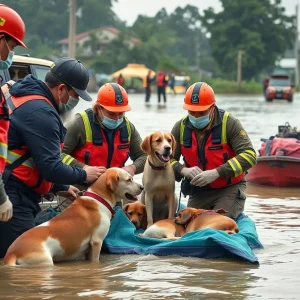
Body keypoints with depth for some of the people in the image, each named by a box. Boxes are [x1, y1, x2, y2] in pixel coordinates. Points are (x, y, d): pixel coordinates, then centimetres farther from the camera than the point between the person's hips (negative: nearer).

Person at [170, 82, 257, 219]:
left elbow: (249, 156, -22)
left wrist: (216, 173, -32)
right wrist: (183, 170, -26)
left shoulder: (229, 123, -16)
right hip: (198, 191, 5)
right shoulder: (181, 127, -3)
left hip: (229, 188, -4)